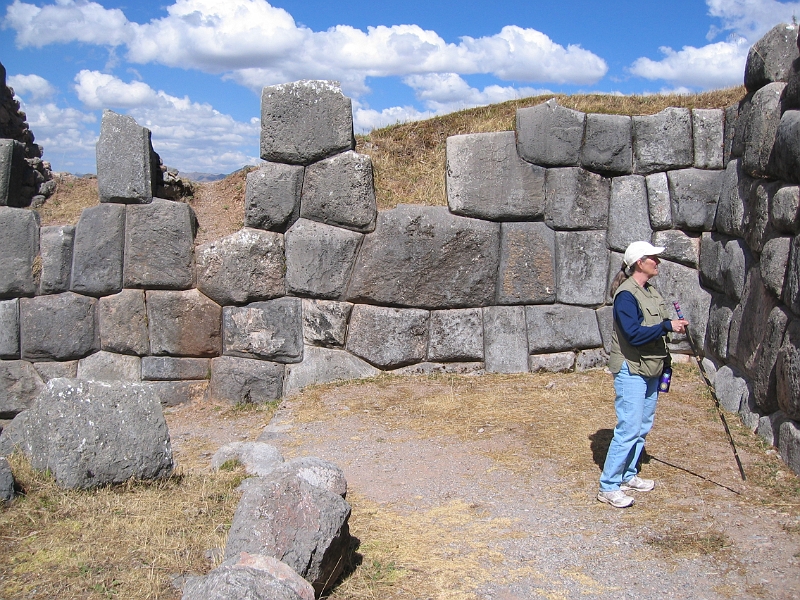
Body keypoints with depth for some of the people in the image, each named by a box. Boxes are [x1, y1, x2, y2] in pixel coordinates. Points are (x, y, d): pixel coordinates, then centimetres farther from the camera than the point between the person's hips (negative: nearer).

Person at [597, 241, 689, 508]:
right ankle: (608, 487, -3)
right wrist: (668, 326, -22)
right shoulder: (626, 295, -17)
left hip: (651, 370, 9)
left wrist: (674, 325, 2)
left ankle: (629, 475, 28)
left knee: (643, 427, 15)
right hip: (631, 370, -9)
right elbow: (634, 334, -24)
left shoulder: (652, 292, 11)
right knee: (629, 429, -10)